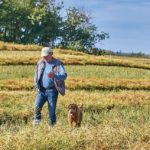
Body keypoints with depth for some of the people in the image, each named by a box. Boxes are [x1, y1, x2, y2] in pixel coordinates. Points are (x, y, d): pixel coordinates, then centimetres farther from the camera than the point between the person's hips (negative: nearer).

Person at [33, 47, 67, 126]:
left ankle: (52, 125, 12)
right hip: (41, 90, 3)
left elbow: (64, 75, -19)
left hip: (52, 90, -3)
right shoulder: (40, 63, 7)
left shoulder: (58, 63, -6)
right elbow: (36, 75, 19)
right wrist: (37, 87, 9)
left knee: (52, 110, 0)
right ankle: (37, 120, 11)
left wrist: (54, 76, -36)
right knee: (37, 106, -13)